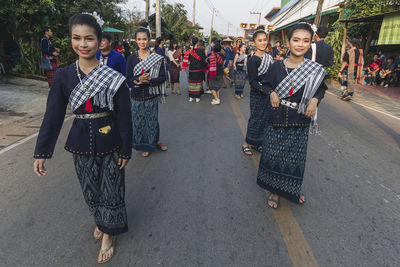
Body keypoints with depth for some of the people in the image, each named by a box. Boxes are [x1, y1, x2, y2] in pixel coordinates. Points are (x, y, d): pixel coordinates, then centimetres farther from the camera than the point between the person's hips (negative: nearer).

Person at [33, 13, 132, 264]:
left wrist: (126, 150, -7)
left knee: (111, 191, 8)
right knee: (91, 190, 19)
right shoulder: (63, 76, -4)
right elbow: (53, 116, -1)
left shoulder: (113, 78, -11)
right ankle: (101, 220, 46)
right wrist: (41, 152, -2)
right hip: (81, 145, 3)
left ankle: (109, 234, 31)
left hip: (110, 145, -2)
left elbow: (124, 117, -8)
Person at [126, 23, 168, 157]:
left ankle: (155, 142, 35)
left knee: (152, 120, 11)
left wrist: (149, 80, -18)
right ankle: (145, 146, 28)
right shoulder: (131, 58, 1)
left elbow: (163, 77, -3)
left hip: (151, 96, -1)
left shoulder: (157, 58, -2)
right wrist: (138, 79, -19)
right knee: (139, 121, 9)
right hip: (136, 97, 1)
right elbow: (128, 79, 1)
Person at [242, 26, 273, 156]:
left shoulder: (269, 57, 9)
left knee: (265, 118, 11)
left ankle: (258, 143, 25)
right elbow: (252, 81, -16)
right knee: (256, 119, 0)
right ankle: (246, 143, 16)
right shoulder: (252, 60, -12)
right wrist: (263, 89, -29)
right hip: (257, 95, -6)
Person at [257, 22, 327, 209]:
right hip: (277, 119, 0)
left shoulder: (316, 70, -3)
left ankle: (293, 189, 39)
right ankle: (275, 190, 28)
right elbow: (267, 84, 10)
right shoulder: (277, 66, -4)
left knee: (295, 157, 14)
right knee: (274, 155, 8)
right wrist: (271, 93, -10)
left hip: (300, 122, 1)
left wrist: (315, 99, -8)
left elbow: (322, 88, 12)